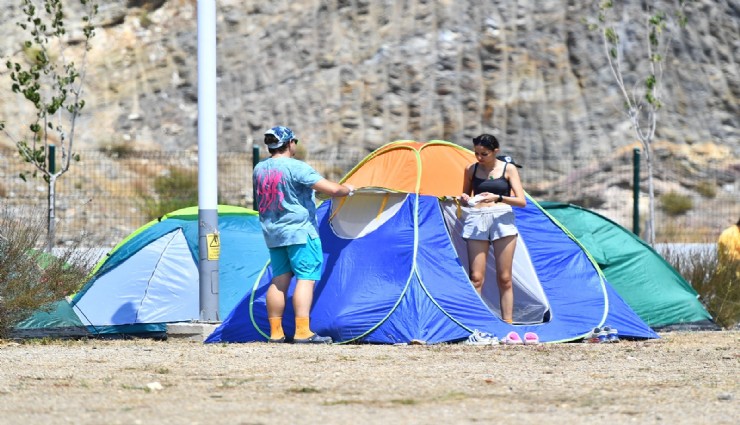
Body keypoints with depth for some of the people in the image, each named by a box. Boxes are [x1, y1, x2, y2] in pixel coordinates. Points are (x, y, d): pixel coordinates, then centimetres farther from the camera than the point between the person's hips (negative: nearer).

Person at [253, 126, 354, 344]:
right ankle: (302, 332, -16)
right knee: (305, 278, -7)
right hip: (300, 231, -7)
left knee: (279, 280, 11)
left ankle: (275, 332, 11)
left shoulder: (259, 170, 8)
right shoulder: (296, 168, -14)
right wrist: (347, 189, 5)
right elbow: (331, 189, -17)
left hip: (272, 233, 7)